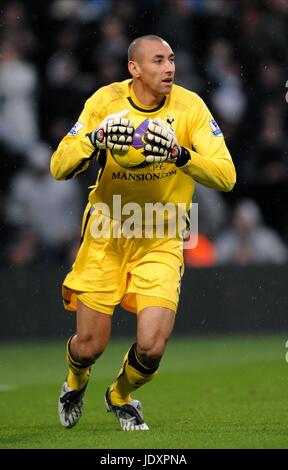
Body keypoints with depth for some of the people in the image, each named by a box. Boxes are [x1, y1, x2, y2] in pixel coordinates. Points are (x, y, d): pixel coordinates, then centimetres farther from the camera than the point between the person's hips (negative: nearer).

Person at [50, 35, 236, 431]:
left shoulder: (190, 107, -11)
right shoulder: (106, 101, -7)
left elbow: (226, 176, -17)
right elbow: (59, 167, -7)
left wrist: (180, 154, -33)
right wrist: (94, 140, -26)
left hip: (161, 243, 0)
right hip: (105, 236, 1)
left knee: (151, 348, -13)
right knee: (89, 346, 2)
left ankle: (121, 396, 23)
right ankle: (75, 383, 41)